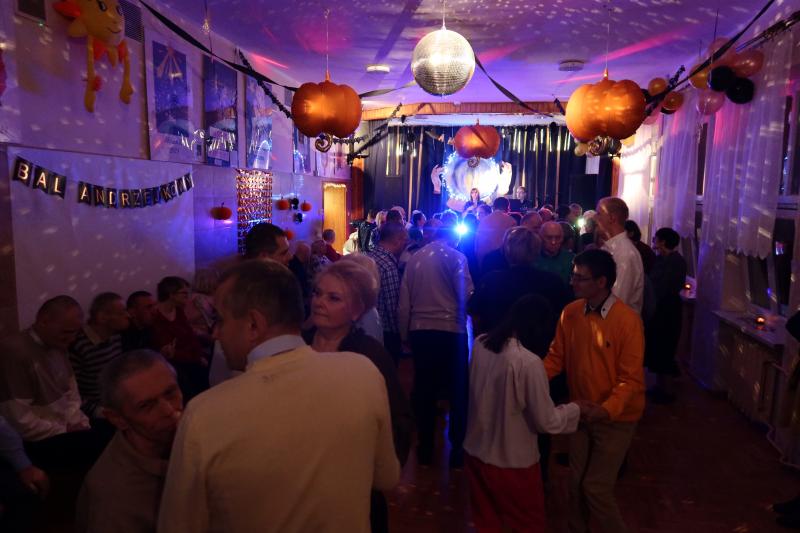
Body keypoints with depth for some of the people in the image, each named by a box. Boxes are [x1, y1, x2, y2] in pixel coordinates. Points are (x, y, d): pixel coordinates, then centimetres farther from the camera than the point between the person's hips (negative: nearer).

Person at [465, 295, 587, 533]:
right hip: (512, 461, -6)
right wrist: (576, 408, 0)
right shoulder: (528, 362, -28)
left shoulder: (480, 344, -7)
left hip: (476, 451, 6)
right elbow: (546, 422, -18)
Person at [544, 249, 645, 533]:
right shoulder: (570, 313, -7)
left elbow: (631, 378, -20)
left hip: (616, 418, -4)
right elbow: (556, 357, 0)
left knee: (596, 487, 1)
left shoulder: (627, 320, -21)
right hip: (581, 413, 5)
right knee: (576, 482, 15)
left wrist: (607, 409, -34)